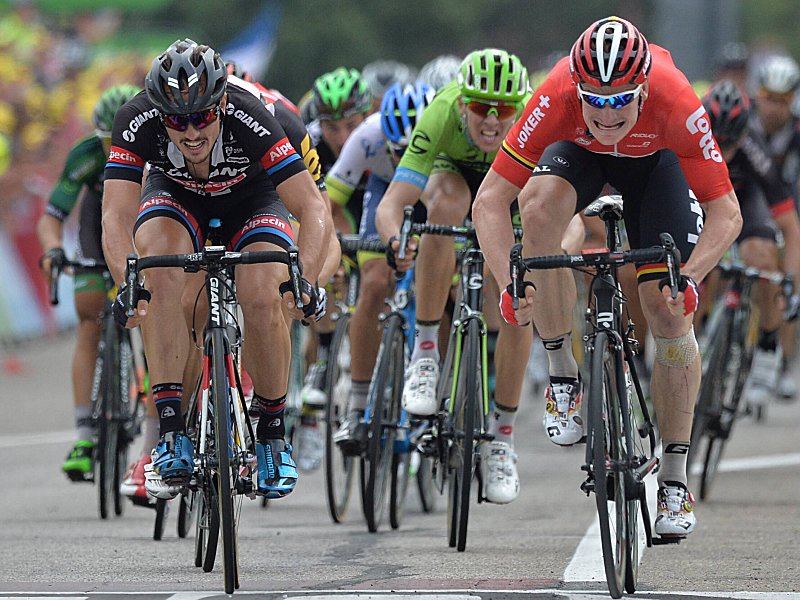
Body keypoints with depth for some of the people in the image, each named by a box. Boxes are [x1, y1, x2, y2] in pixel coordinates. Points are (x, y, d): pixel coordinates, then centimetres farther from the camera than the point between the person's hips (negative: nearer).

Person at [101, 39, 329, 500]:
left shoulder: (249, 118, -38)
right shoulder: (138, 122, -34)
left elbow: (313, 207, -39)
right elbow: (116, 215, -37)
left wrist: (306, 280, -54)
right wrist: (127, 284, -55)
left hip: (252, 198, -1)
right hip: (175, 195, 1)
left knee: (264, 301, -25)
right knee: (164, 275, -31)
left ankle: (273, 436, -1)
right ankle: (172, 436, -29)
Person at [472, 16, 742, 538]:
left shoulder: (675, 103, -40)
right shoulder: (557, 99, -39)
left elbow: (726, 213, -35)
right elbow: (491, 200, -35)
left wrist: (690, 276, -52)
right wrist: (510, 282, -49)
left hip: (655, 161, 0)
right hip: (581, 154, 0)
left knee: (669, 310, -10)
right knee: (540, 205, -34)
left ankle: (675, 481, 2)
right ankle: (563, 377, -18)